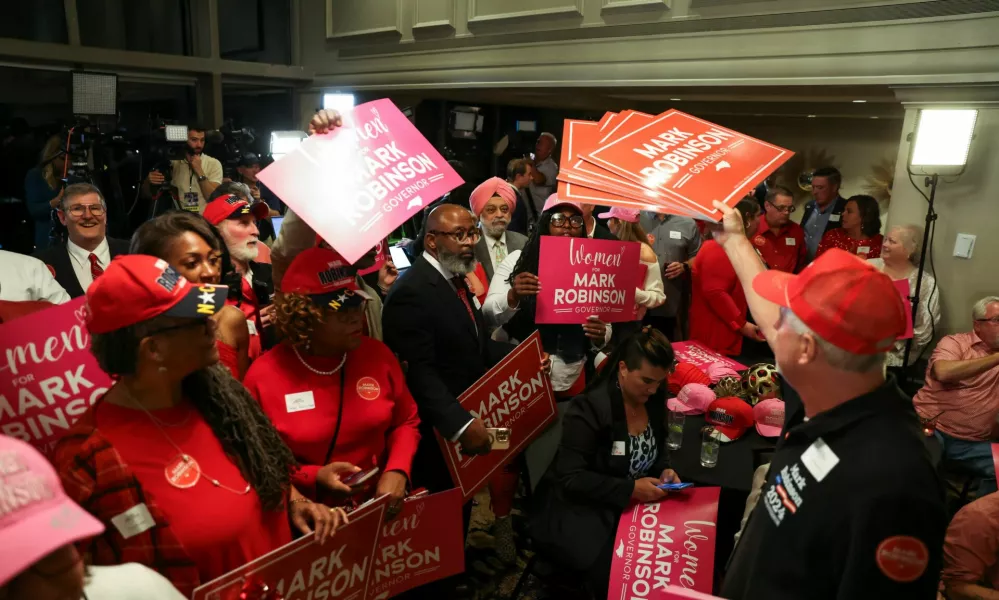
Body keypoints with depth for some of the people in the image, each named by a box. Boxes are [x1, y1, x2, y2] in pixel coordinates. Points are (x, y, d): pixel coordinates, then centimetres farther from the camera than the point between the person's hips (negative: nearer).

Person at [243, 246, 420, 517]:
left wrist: (397, 471, -7)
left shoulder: (377, 354, -1)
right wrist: (312, 478, -15)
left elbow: (406, 421, 9)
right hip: (307, 516, -3)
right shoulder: (263, 376, -10)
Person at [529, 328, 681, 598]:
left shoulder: (654, 400, -2)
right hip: (578, 509, -6)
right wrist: (630, 489, -28)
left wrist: (665, 469, -6)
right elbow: (571, 479, -23)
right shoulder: (589, 408, -23)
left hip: (631, 502, 7)